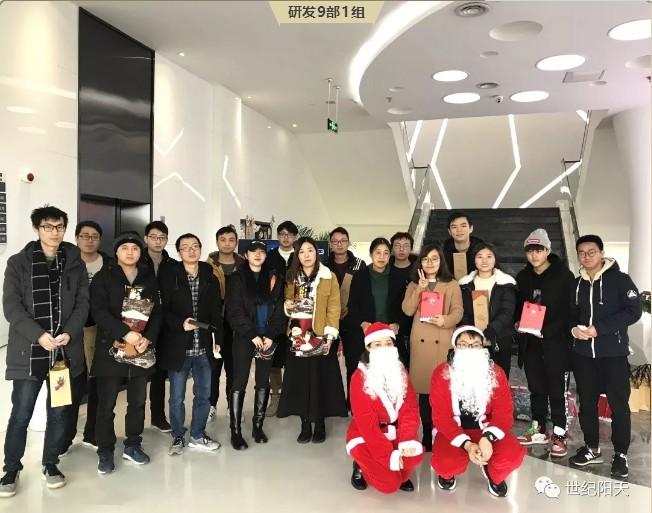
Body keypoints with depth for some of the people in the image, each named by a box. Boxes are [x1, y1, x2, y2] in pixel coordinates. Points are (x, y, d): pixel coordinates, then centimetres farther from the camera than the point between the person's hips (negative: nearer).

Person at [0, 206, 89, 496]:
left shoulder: (75, 264, 6)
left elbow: (83, 304, 3)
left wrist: (69, 333, -13)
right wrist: (39, 335, -17)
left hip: (65, 350, 2)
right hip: (28, 350, -2)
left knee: (59, 411, 10)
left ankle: (50, 463, 27)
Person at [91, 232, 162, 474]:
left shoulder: (149, 279, 9)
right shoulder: (103, 278, -2)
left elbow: (157, 311, 6)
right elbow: (99, 311, -13)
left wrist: (148, 338, -11)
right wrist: (125, 333, -23)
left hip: (142, 348, 3)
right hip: (110, 348, -3)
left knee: (138, 401, 11)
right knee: (107, 403, 2)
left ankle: (132, 445, 26)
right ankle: (105, 451, 15)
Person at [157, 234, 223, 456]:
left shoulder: (210, 279, 7)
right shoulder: (169, 277, -3)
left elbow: (217, 313, 10)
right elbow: (162, 310, -6)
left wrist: (218, 339, 4)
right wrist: (181, 323, -21)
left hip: (203, 348, 3)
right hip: (178, 347, -3)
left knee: (204, 395, 11)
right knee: (177, 397, 8)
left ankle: (197, 436, 27)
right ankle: (178, 437, 25)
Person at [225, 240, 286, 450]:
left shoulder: (274, 279, 9)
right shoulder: (237, 278, 2)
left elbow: (279, 310, 4)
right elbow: (235, 311, -6)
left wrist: (270, 335, -8)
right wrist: (252, 335, -12)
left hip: (268, 338, 3)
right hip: (244, 337, -3)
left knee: (263, 383, 8)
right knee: (239, 383, -4)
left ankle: (258, 426, 20)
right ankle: (235, 431, 2)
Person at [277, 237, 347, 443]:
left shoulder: (329, 277, 1)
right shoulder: (291, 277, 9)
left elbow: (334, 308, -4)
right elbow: (286, 303, 16)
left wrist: (330, 335, -13)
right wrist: (287, 306, -8)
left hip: (321, 336, -2)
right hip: (297, 336, 3)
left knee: (321, 380, 1)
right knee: (300, 380, 4)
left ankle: (320, 424, 13)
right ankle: (305, 425, 14)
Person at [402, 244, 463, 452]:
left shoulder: (452, 285, 7)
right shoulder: (413, 285, 14)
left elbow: (458, 312, -2)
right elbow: (407, 310, 0)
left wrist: (444, 320, -22)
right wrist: (419, 289, -10)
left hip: (443, 342, -2)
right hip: (420, 341, 2)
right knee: (423, 387, 2)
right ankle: (427, 435, 12)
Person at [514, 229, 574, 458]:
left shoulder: (563, 275, -7)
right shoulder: (523, 277, 9)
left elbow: (569, 309, -11)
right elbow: (518, 306, 16)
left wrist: (547, 331, -18)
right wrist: (518, 322, -5)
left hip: (555, 341, -5)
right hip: (531, 342, 5)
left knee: (556, 388, 1)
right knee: (536, 387, 13)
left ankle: (559, 435, 10)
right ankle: (539, 430, 24)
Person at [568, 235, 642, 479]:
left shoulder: (620, 279, -5)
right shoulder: (577, 284, 11)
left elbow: (633, 311, -13)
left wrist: (599, 328, -20)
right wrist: (574, 329, -8)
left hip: (613, 353, -4)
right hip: (583, 353, 5)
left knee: (619, 405, 2)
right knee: (587, 403, 11)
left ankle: (620, 454, 16)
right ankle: (592, 449, 25)